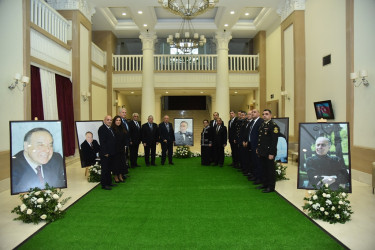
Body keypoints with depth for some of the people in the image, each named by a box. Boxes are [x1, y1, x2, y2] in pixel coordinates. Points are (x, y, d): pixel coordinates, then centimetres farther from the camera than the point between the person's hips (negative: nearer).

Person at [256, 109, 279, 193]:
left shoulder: (274, 126, -13)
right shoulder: (262, 125, 13)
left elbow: (274, 141, -17)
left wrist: (271, 153, -19)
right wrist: (258, 148, 16)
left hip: (269, 152, -8)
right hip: (262, 152, 8)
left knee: (270, 169, 3)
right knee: (265, 169, 17)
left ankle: (271, 187, 14)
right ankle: (265, 184, 30)